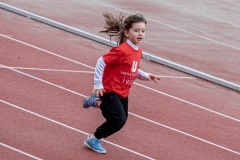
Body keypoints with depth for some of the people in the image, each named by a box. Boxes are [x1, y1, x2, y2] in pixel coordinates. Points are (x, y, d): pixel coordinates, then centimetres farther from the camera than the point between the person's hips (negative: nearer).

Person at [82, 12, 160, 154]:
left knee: (122, 119, 14)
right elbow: (101, 62, -22)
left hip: (123, 93, 8)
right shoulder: (121, 51, -24)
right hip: (110, 90, -8)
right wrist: (98, 84, -21)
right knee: (119, 120, -14)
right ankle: (93, 140, 5)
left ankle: (98, 102, 33)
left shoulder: (138, 52, 3)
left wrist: (146, 76, 0)